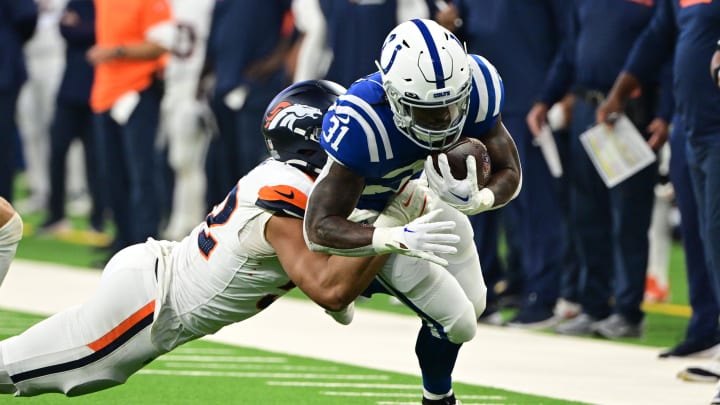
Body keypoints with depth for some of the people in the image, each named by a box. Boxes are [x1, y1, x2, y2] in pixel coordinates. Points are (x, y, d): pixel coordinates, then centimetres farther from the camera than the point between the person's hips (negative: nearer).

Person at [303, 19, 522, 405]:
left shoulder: (475, 85, -32)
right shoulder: (360, 124, -44)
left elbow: (509, 171, -20)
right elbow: (320, 229, -41)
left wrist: (476, 200, -42)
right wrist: (396, 240, -55)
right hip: (370, 213, -5)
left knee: (473, 303, 19)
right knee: (455, 322, -6)